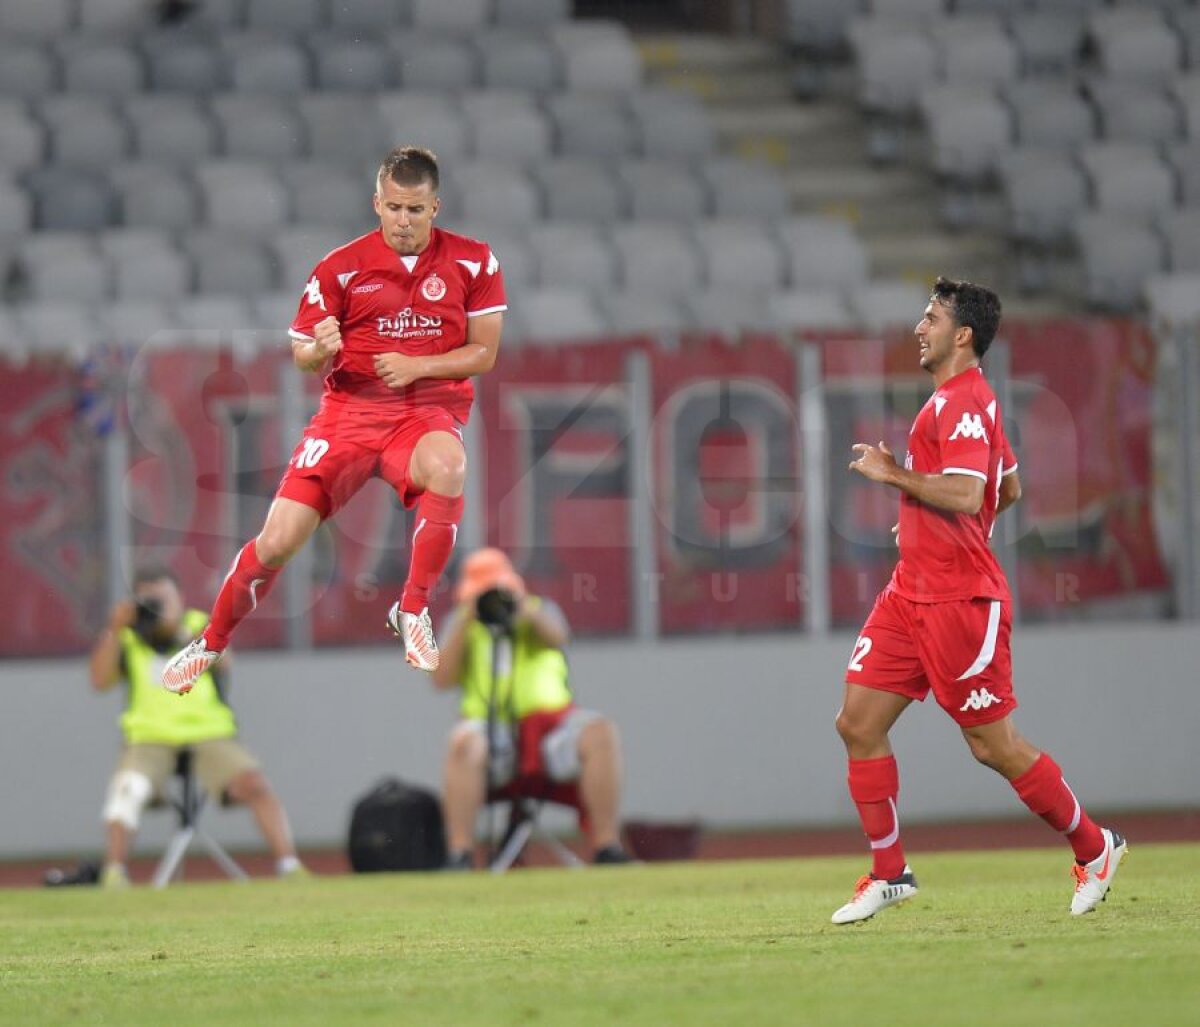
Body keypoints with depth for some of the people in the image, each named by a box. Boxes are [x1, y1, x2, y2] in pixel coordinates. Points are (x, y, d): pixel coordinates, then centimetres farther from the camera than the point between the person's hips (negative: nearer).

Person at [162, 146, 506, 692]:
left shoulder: (473, 262, -1)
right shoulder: (340, 267, -1)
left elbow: (484, 353, 1)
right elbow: (301, 355, 5)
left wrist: (417, 366, -15)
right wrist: (320, 350, -19)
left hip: (429, 408, -1)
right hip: (350, 407, 1)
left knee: (446, 468, -39)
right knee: (277, 541, -9)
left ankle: (412, 610, -21)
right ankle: (211, 643, 17)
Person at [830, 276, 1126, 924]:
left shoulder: (962, 403, -16)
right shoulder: (959, 400, 16)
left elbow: (965, 494, -29)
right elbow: (1009, 489, 25)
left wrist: (894, 474, -18)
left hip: (959, 602, -10)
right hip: (911, 594, 10)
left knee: (994, 746, -1)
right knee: (858, 722, 2)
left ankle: (1093, 848, 16)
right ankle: (889, 873, 8)